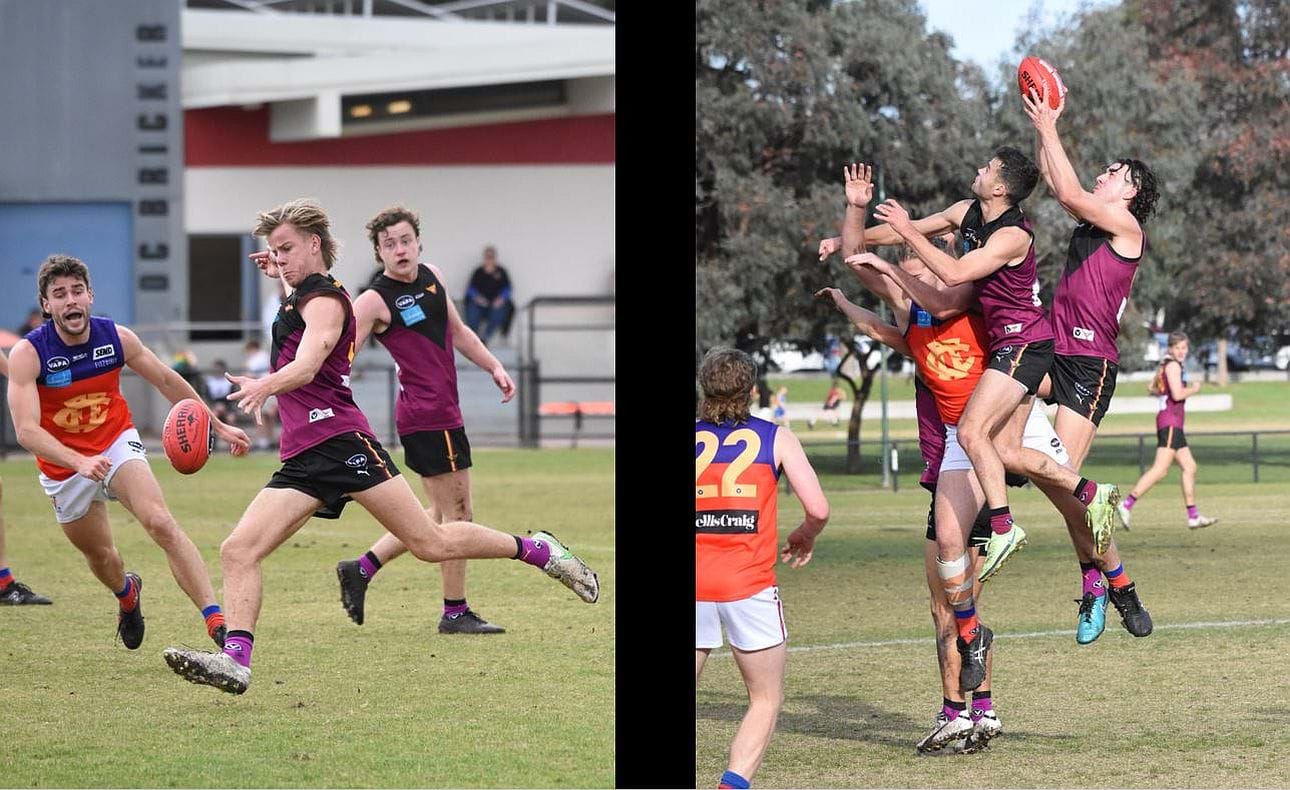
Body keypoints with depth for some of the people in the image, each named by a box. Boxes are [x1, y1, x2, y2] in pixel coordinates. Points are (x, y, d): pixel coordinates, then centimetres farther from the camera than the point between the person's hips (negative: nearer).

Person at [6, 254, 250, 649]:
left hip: (118, 443, 0)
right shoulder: (27, 354, -21)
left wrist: (218, 426, 10)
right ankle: (127, 594, 54)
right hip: (64, 465, 0)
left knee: (161, 523, -24)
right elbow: (27, 430, -29)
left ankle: (216, 622, -32)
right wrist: (80, 462, -45)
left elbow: (167, 381, 6)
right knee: (100, 555, 15)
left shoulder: (118, 338, -12)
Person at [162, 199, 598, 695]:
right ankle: (235, 660, -18)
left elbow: (306, 366, -26)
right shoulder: (302, 297, 23)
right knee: (237, 551, -10)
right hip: (301, 458, 9)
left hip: (339, 440, -9)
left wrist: (264, 386, -45)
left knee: (433, 543, -8)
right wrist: (281, 276, 42)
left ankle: (538, 550, 10)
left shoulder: (323, 299, -5)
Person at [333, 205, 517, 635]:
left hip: (441, 412, 9)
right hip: (429, 414, -9)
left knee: (443, 514, 16)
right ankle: (455, 612, 5)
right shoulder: (374, 301, -12)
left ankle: (362, 568, 20)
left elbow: (458, 332, 25)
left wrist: (494, 367, 18)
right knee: (457, 511, -4)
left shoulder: (432, 277, 12)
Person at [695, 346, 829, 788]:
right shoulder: (776, 438, 7)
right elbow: (818, 509, -1)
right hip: (749, 585, -2)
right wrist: (806, 537, 20)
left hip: (693, 584, 2)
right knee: (766, 701, 10)